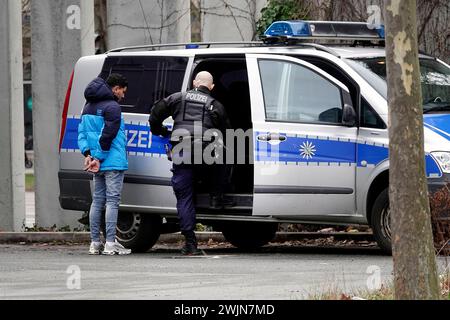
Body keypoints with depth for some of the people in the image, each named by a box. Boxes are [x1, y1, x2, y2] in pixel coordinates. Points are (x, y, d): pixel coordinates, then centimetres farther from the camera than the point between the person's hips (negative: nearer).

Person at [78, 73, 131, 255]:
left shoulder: (89, 107, 17)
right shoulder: (112, 107, -12)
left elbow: (82, 131, 12)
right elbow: (108, 135, -17)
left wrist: (88, 153, 1)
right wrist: (99, 158, -13)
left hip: (98, 165, 8)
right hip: (113, 163, -8)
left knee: (97, 201, 11)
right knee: (112, 201, -7)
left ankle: (95, 243, 11)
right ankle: (110, 244, -10)